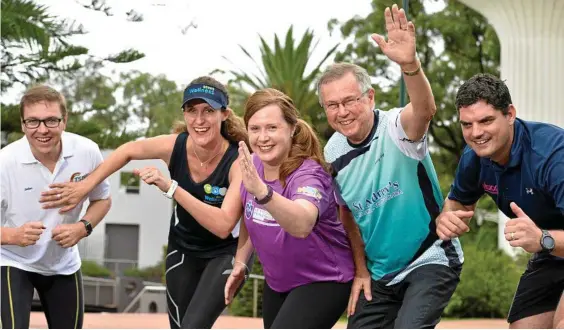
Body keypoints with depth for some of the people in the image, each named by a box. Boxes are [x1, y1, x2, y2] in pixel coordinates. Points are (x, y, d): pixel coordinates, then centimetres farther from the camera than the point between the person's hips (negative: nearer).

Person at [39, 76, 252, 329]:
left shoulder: (238, 161, -29)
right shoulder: (175, 146, -19)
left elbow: (223, 226, -40)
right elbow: (128, 150, 3)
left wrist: (170, 187, -44)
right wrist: (85, 186, 2)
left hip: (227, 252, -4)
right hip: (183, 248, 4)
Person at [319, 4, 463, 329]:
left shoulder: (396, 128, -18)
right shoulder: (334, 152, -1)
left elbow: (425, 110, -42)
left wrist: (410, 65, -61)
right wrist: (360, 271, 9)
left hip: (431, 260, -6)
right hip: (379, 273, 7)